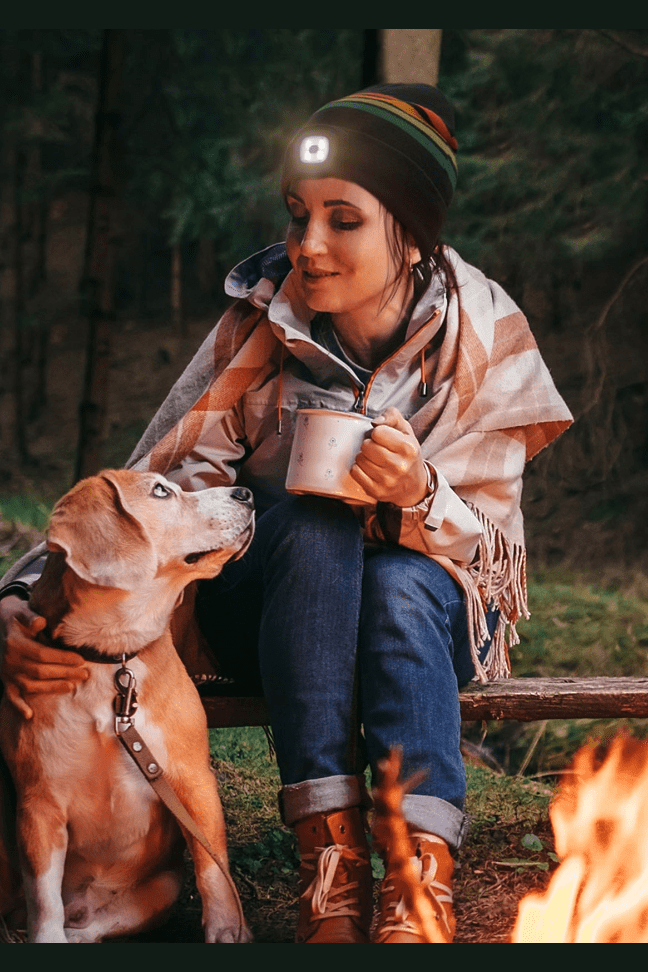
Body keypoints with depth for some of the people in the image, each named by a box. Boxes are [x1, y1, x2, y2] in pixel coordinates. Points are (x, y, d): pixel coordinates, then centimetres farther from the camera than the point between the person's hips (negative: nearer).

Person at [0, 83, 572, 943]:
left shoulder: (485, 339, -13)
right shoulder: (264, 324, -15)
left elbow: (488, 541, -12)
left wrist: (418, 495, -36)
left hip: (427, 618, 0)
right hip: (273, 608, 0)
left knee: (401, 581, -35)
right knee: (318, 527, -34)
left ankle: (421, 881, -42)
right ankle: (331, 859, -36)